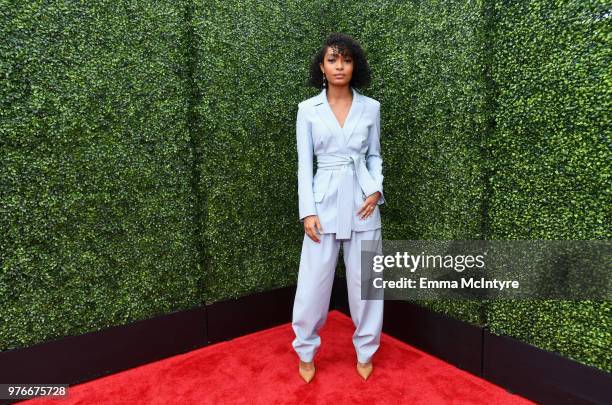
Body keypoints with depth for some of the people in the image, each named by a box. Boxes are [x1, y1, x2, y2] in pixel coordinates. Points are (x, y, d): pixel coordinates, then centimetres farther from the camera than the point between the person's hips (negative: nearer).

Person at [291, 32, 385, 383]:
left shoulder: (371, 107, 5)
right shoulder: (308, 109, 1)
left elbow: (374, 155, 12)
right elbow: (304, 163, -1)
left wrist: (376, 190, -6)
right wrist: (308, 211, -8)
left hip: (362, 201, 1)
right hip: (324, 200, -1)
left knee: (365, 281, 9)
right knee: (313, 282, 4)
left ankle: (365, 352, 30)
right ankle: (306, 352, 27)